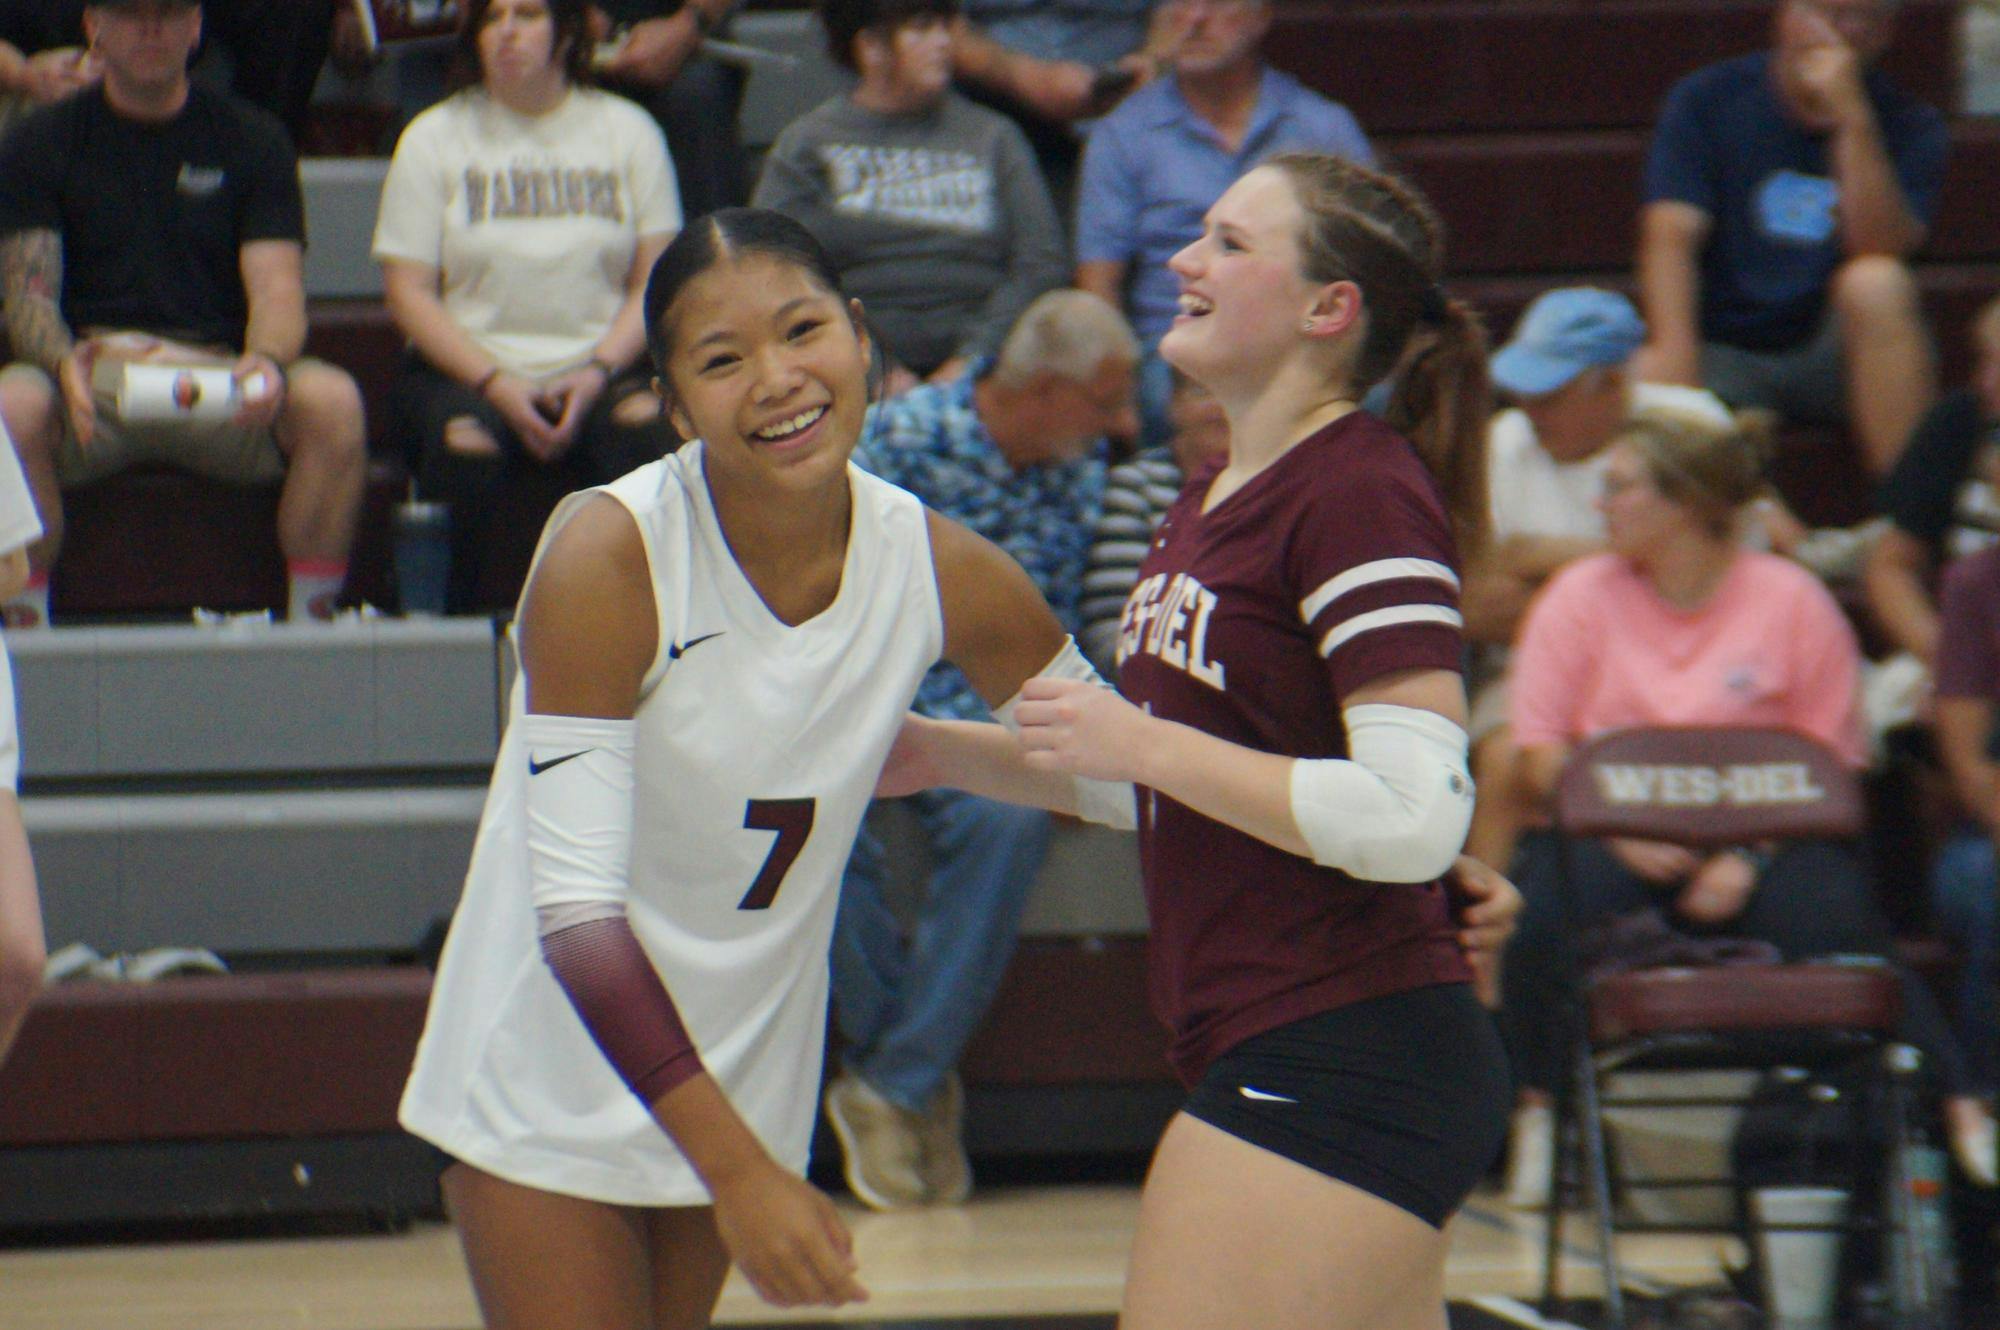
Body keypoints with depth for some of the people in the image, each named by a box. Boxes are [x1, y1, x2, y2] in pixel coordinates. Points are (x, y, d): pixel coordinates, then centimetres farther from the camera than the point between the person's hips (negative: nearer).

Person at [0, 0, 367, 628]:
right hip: (91, 382, -1)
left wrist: (267, 362, -24)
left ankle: (312, 620, -20)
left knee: (332, 401, -30)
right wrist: (66, 364, -26)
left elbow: (277, 292, 1)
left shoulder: (251, 139, 11)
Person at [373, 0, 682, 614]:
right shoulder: (434, 138, 8)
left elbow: (656, 279, 6)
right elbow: (408, 291, 1)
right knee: (465, 446, -35)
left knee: (649, 424, -33)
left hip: (598, 364, 1)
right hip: (466, 367, -1)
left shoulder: (627, 130, 11)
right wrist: (497, 385, -13)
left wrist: (598, 373, -12)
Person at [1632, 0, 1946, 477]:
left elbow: (1878, 248, -17)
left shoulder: (1909, 124, 0)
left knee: (1876, 283, -32)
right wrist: (1674, 350, -28)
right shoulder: (1707, 99, 0)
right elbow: (1671, 236, -12)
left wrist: (1852, 118, -24)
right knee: (1647, 377, -32)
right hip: (1724, 354, 0)